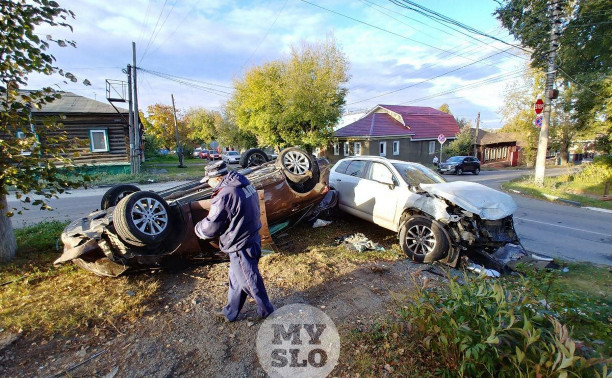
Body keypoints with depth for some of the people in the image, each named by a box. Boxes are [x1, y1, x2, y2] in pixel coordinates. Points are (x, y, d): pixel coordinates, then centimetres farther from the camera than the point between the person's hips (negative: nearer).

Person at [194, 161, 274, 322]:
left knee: (250, 281, 13)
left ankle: (266, 311, 36)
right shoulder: (245, 184, 1)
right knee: (236, 278, 24)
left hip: (241, 247, -9)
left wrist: (198, 228, 6)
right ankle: (231, 311, 44)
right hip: (251, 239, 9)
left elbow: (210, 228, -17)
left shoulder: (224, 196, -27)